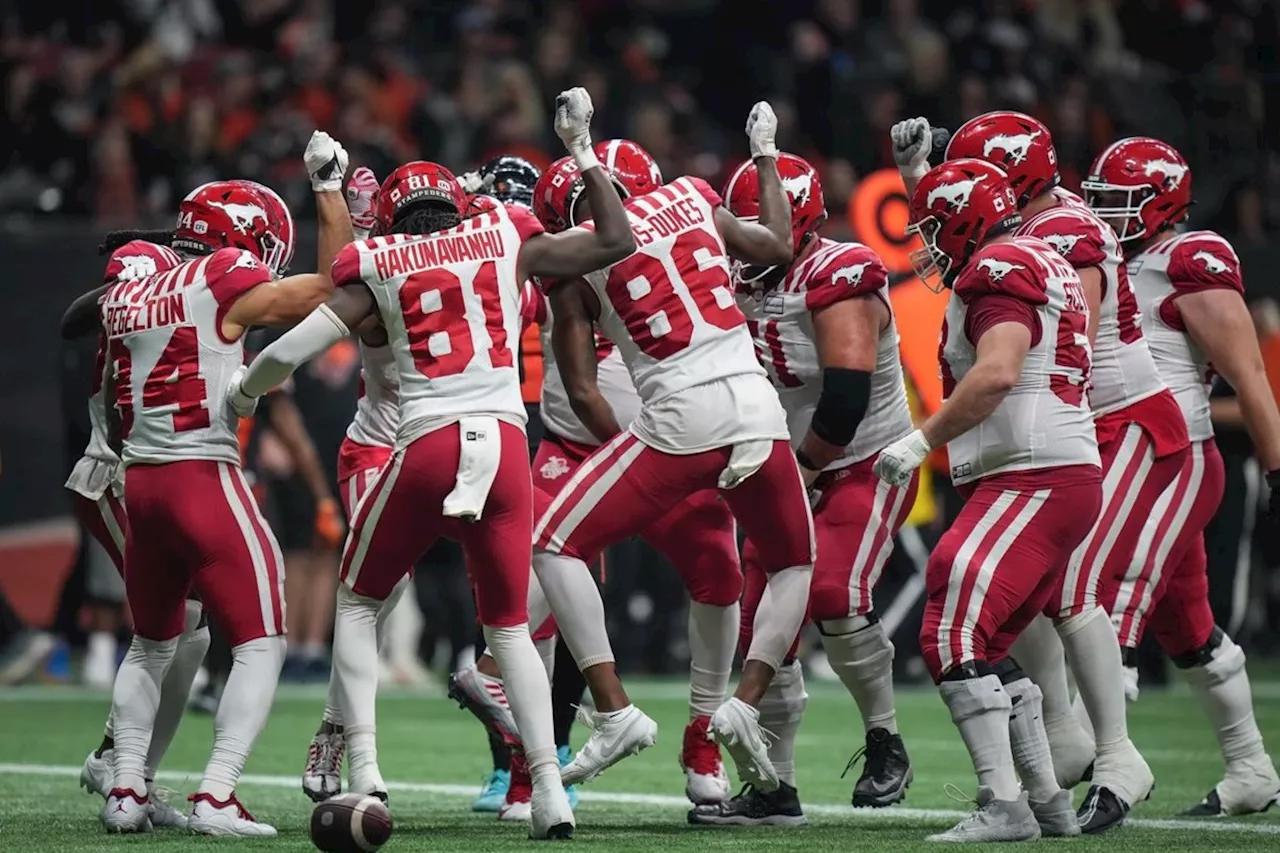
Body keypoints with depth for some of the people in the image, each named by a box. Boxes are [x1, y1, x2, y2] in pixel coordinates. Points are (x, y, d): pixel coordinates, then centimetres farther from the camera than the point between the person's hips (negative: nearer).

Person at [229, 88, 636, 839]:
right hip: (505, 445, 2)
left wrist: (246, 388, 22)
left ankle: (364, 770, 5)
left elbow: (295, 348, 3)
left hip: (427, 449, -1)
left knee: (359, 604, 19)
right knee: (510, 626, 15)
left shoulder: (380, 266, 10)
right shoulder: (506, 241, 12)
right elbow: (617, 241, 18)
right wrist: (583, 152, 26)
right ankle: (550, 791, 2)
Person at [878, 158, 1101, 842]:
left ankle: (1003, 807, -21)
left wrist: (922, 442, -19)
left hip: (1032, 478, -10)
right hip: (1072, 478, 10)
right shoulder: (1044, 263, 20)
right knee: (986, 646, 15)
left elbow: (996, 374, -24)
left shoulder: (998, 271, -10)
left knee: (953, 636, -16)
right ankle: (1049, 803, 16)